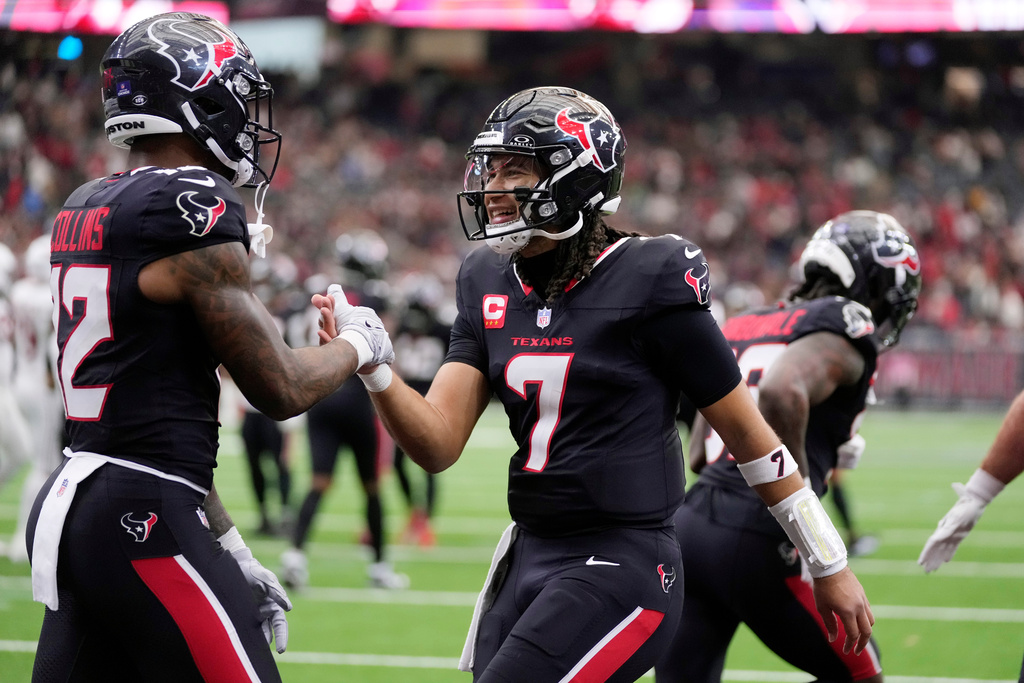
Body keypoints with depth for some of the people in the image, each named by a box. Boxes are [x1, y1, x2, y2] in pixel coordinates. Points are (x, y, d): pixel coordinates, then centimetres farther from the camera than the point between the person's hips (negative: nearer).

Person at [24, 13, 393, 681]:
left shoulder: (85, 210, 16)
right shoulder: (192, 208, -12)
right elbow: (281, 390, -7)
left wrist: (232, 553, 22)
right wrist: (359, 344, 14)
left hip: (69, 502, 9)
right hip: (144, 518, -9)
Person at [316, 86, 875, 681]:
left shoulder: (648, 282, -11)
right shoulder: (490, 286, 8)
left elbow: (746, 431, -4)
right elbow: (438, 444, 4)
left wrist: (830, 565, 2)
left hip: (622, 570, -7)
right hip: (530, 559, 8)